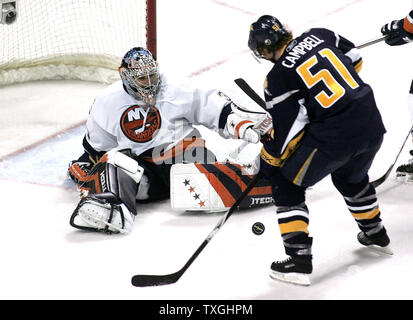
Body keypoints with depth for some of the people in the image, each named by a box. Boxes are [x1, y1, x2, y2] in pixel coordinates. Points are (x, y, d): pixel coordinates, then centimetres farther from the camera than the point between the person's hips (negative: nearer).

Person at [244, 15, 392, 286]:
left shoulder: (277, 77, -7)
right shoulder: (318, 36, 8)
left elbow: (289, 130, -8)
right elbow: (355, 60, 20)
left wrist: (268, 159, 8)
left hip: (334, 136, -7)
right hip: (372, 122, 7)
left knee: (287, 183, 11)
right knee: (351, 177, 35)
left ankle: (299, 260, 5)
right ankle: (376, 235, 54)